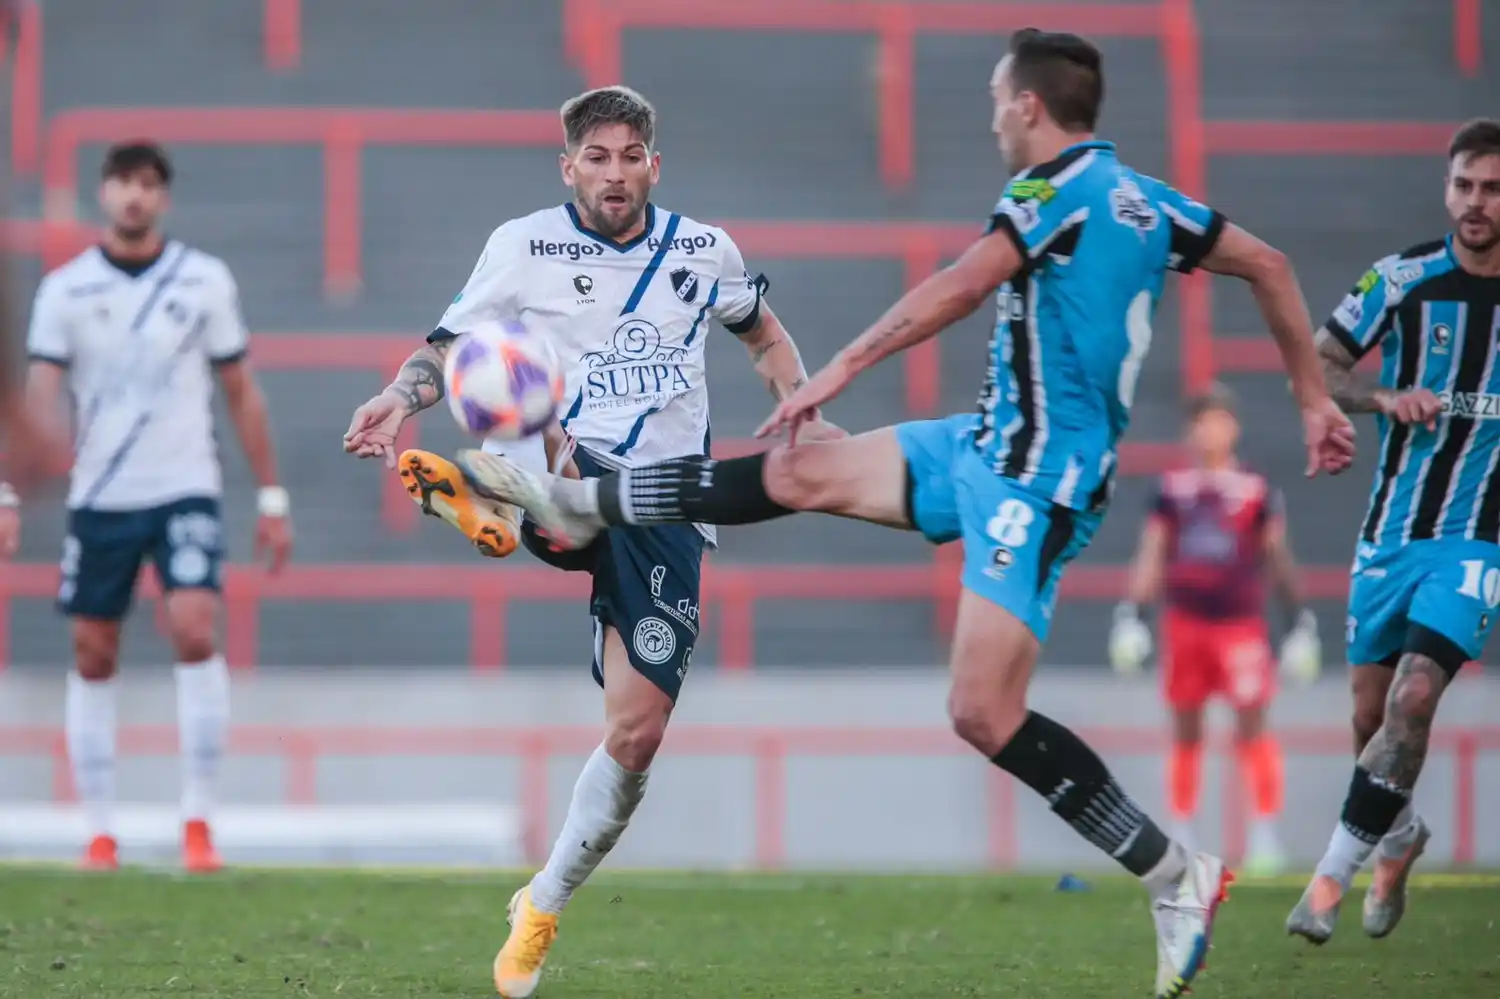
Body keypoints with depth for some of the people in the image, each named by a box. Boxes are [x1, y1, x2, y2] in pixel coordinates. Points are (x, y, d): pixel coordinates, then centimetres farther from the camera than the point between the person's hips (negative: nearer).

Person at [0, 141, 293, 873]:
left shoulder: (205, 281, 1)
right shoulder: (65, 289, -1)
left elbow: (242, 393, 8)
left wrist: (271, 497, 7)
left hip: (184, 490, -1)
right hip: (98, 497, 1)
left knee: (194, 631, -19)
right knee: (93, 658, 4)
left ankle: (199, 818, -12)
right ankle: (100, 832, 13)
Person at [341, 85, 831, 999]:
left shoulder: (705, 252, 8)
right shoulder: (526, 246, 0)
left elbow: (763, 332, 25)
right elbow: (452, 342, 3)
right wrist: (402, 399, -18)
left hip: (665, 511, 1)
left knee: (638, 732, -4)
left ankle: (545, 906, 12)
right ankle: (494, 498, -70)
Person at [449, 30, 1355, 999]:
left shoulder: (1059, 185, -13)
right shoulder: (1143, 199, 12)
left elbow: (961, 286, -22)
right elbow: (1269, 265, 17)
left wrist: (845, 366, -17)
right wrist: (1315, 400, 22)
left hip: (1036, 476, -10)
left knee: (984, 713, -15)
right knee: (799, 473, 12)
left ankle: (1178, 879, -9)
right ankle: (575, 502, 21)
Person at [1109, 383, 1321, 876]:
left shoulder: (1257, 492, 1)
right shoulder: (1173, 490, 7)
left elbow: (1279, 561, 6)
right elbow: (1150, 558, 10)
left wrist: (1302, 622, 2)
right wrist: (1129, 615, 3)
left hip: (1240, 624, -2)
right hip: (1184, 622, 2)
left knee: (1253, 725, -8)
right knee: (1185, 731, 8)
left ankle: (1265, 833, -5)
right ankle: (1181, 835, 15)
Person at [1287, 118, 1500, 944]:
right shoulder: (1405, 278, -4)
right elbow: (1315, 367, 1)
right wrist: (1383, 398, -17)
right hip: (1391, 528, 2)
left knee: (1413, 698, -20)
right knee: (1372, 715, 7)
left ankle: (1333, 877, -14)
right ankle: (1398, 834, 38)